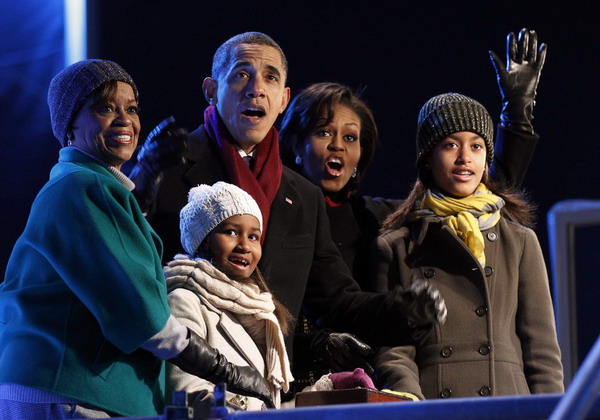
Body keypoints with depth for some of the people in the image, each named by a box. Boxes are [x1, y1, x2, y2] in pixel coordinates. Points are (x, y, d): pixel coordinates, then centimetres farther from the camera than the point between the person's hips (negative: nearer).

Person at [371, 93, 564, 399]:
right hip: (432, 412, -1)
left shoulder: (520, 242, 15)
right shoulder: (394, 247, 11)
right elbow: (391, 352, 4)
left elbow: (543, 351, 11)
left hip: (508, 409, 1)